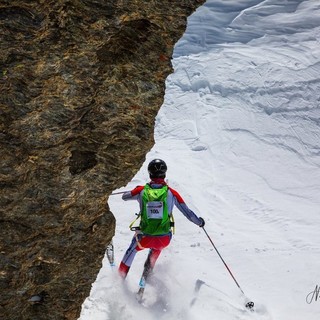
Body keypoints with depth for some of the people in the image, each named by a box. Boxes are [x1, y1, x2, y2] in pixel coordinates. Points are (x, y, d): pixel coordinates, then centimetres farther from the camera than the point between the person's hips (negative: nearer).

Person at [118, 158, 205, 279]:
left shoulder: (141, 191, -8)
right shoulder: (171, 193, -10)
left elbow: (124, 197, 13)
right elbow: (188, 213, -2)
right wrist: (199, 222, 18)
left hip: (144, 238, 0)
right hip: (164, 240, 0)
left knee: (133, 247, 36)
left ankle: (123, 272, 53)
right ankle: (149, 268, 53)